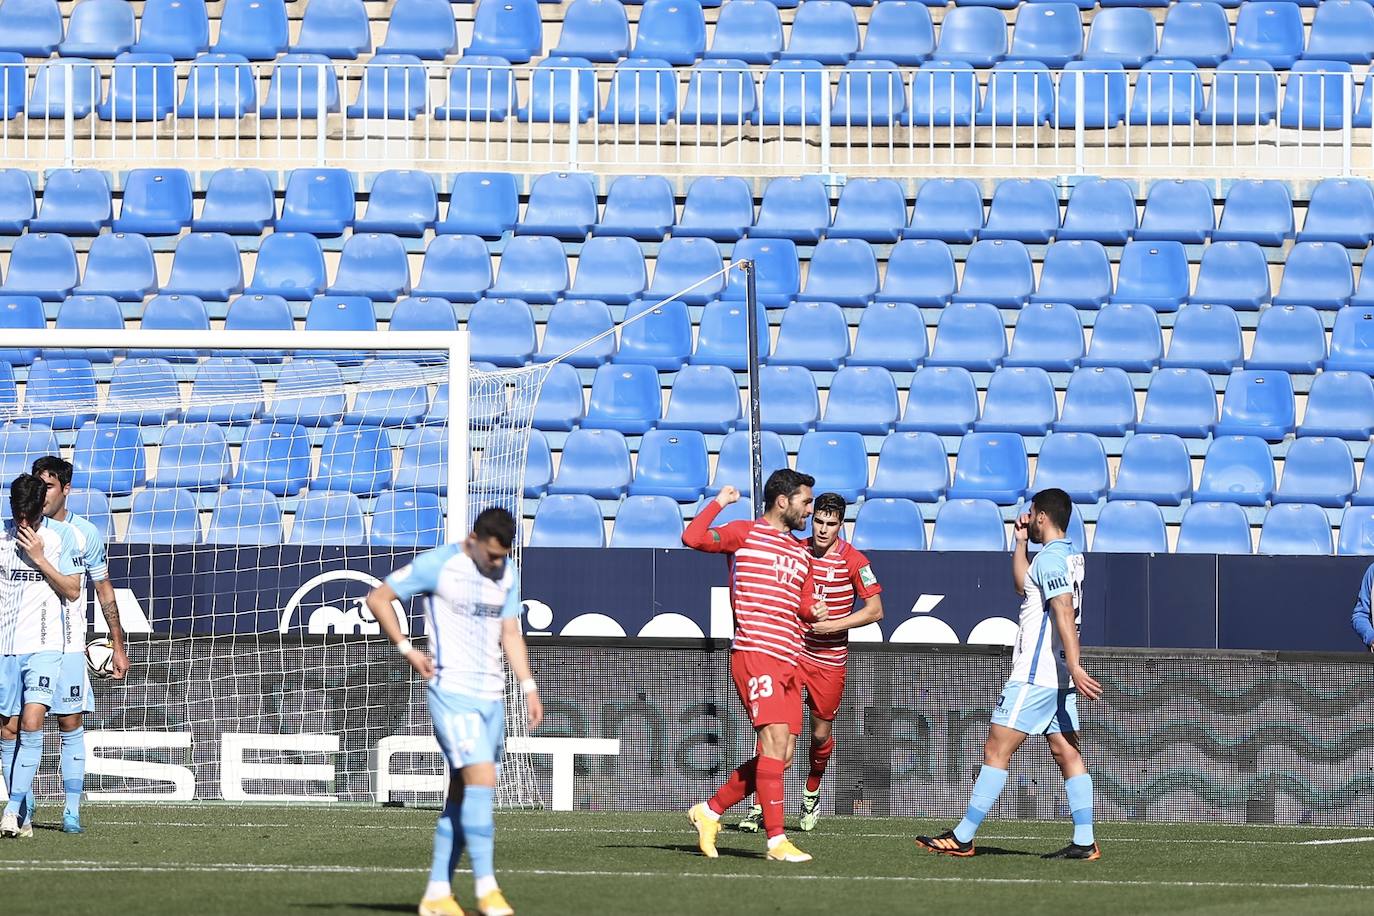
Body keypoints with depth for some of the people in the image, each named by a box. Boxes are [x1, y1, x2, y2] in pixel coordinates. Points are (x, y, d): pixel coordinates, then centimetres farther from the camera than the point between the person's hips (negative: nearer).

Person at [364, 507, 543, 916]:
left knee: (463, 794, 6)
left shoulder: (507, 574, 10)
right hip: (452, 693, -7)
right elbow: (377, 598, -3)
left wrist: (529, 687, 7)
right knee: (482, 779, -18)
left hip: (491, 696, 7)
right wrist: (407, 649, -8)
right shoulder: (437, 565, -9)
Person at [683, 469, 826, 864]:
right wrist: (719, 502, -6)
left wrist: (814, 611, 7)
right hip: (755, 653, -8)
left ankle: (711, 810, 21)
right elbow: (693, 537, -12)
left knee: (782, 756, 6)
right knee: (775, 742, -18)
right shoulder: (745, 534, 0)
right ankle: (776, 840, -19)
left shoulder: (801, 553, 22)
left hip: (788, 661, 8)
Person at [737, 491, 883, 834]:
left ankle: (812, 792, 36)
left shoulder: (853, 561, -9)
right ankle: (761, 804, -10)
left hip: (830, 658, -1)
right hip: (792, 649, 1)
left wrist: (832, 625, -15)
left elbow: (875, 610, -7)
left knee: (821, 732, 8)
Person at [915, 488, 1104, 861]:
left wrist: (1075, 667, -30)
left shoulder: (1050, 558, -14)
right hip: (1059, 679, 9)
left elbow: (1064, 613, -24)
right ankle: (1084, 841, -1)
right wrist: (1021, 541, 24)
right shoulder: (1071, 556, 16)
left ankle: (962, 837, -3)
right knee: (1067, 755, 5)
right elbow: (1023, 585, 32)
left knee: (996, 750, -5)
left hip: (1035, 675, -9)